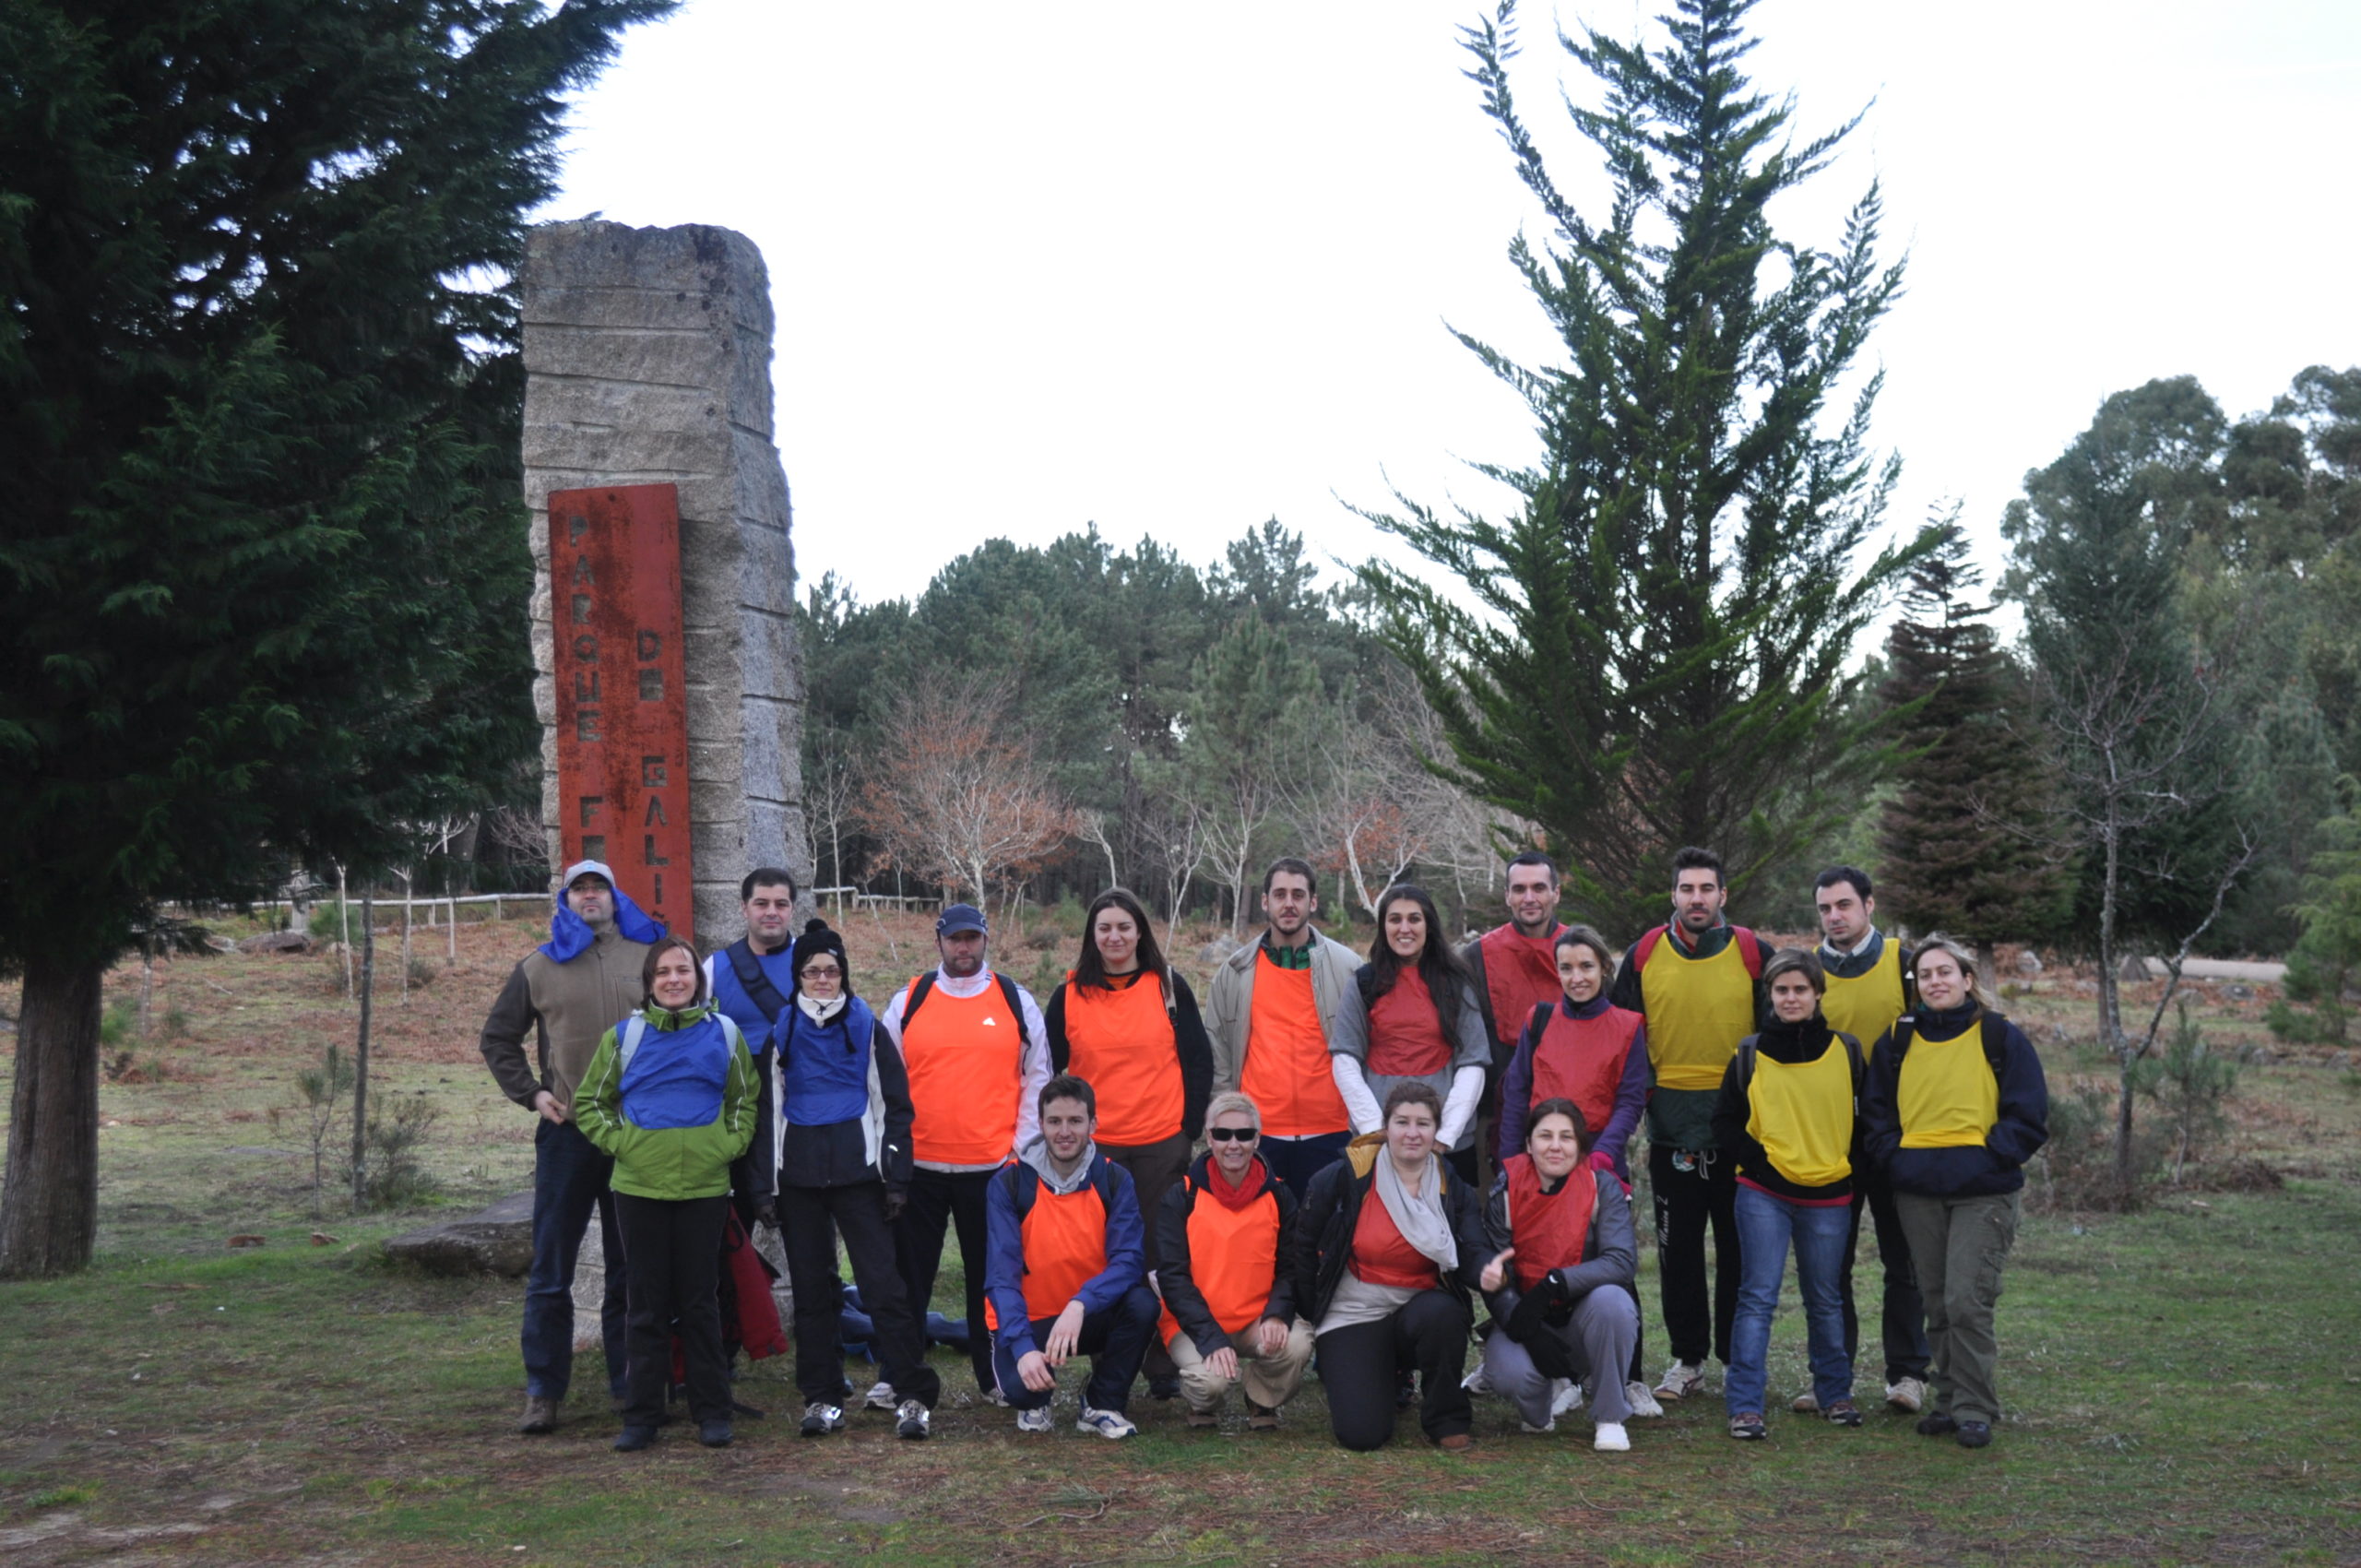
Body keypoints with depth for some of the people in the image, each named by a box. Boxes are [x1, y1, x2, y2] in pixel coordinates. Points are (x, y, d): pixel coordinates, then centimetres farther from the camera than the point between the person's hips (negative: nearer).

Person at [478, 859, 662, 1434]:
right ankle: (544, 1391, 10)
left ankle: (628, 1384, 19)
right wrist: (530, 1092, 2)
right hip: (567, 1130, 0)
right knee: (551, 1270, 2)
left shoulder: (649, 958, 6)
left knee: (631, 1267, 8)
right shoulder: (539, 967, 7)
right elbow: (497, 1038, 15)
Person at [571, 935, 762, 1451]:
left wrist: (730, 1144, 1)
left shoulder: (724, 1034, 4)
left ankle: (712, 1412, 13)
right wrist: (617, 1141, -3)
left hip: (705, 1188, 0)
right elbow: (589, 1102, 10)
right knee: (648, 1304, 6)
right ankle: (641, 1415, 13)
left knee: (701, 1301, 5)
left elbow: (746, 1099, 15)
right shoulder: (624, 1036, 3)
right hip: (640, 1187, 0)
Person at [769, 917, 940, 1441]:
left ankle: (913, 1396, -5)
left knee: (882, 1281, -8)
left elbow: (895, 1105, 4)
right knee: (811, 1288, 6)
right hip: (798, 1176, 3)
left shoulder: (867, 1028, 5)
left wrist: (896, 1177, -4)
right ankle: (822, 1398, 14)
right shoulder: (780, 1032, 9)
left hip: (858, 1171, -2)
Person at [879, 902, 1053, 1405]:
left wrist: (1023, 1146, 1)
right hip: (918, 1165, 0)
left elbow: (1036, 1077, 8)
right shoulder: (907, 1002, 5)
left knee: (992, 1273, 9)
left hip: (993, 1167, 0)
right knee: (909, 1273, 5)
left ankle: (996, 1373, 21)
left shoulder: (1017, 1002, 6)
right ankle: (897, 1378, 13)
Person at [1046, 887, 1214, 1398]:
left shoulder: (1169, 987, 4)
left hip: (1162, 1144, -1)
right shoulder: (1070, 995, 6)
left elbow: (1198, 1059, 6)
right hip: (1092, 1146, 1)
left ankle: (1164, 1368, 11)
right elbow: (1048, 1069, 11)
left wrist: (1191, 1126, 0)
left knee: (1162, 1253, 3)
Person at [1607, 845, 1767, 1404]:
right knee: (1678, 1248, 7)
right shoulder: (1644, 956, 3)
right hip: (1670, 1126, 1)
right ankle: (1688, 1359, 17)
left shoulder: (1753, 954, 0)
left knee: (1740, 1247, 5)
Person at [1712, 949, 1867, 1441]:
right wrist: (1753, 1160, -6)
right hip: (1764, 1194, -1)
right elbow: (1725, 1120, 7)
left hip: (1828, 1197, 1)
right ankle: (1744, 1406, -4)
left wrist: (1853, 1172, 1)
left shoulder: (1846, 1052, 4)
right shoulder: (1751, 1053, 3)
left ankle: (1834, 1393, 29)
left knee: (1825, 1300, 13)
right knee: (1757, 1298, -5)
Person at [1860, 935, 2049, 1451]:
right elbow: (1875, 1112, 16)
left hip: (1982, 1192, -4)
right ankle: (1947, 1402, 19)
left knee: (1967, 1300, -10)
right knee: (1937, 1303, 9)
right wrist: (1895, 1158, 0)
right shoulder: (1898, 1040, 11)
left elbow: (2028, 1116, 0)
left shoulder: (2000, 1038, 1)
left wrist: (1986, 1157, -10)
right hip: (1917, 1192, 4)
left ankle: (1974, 1409, 0)